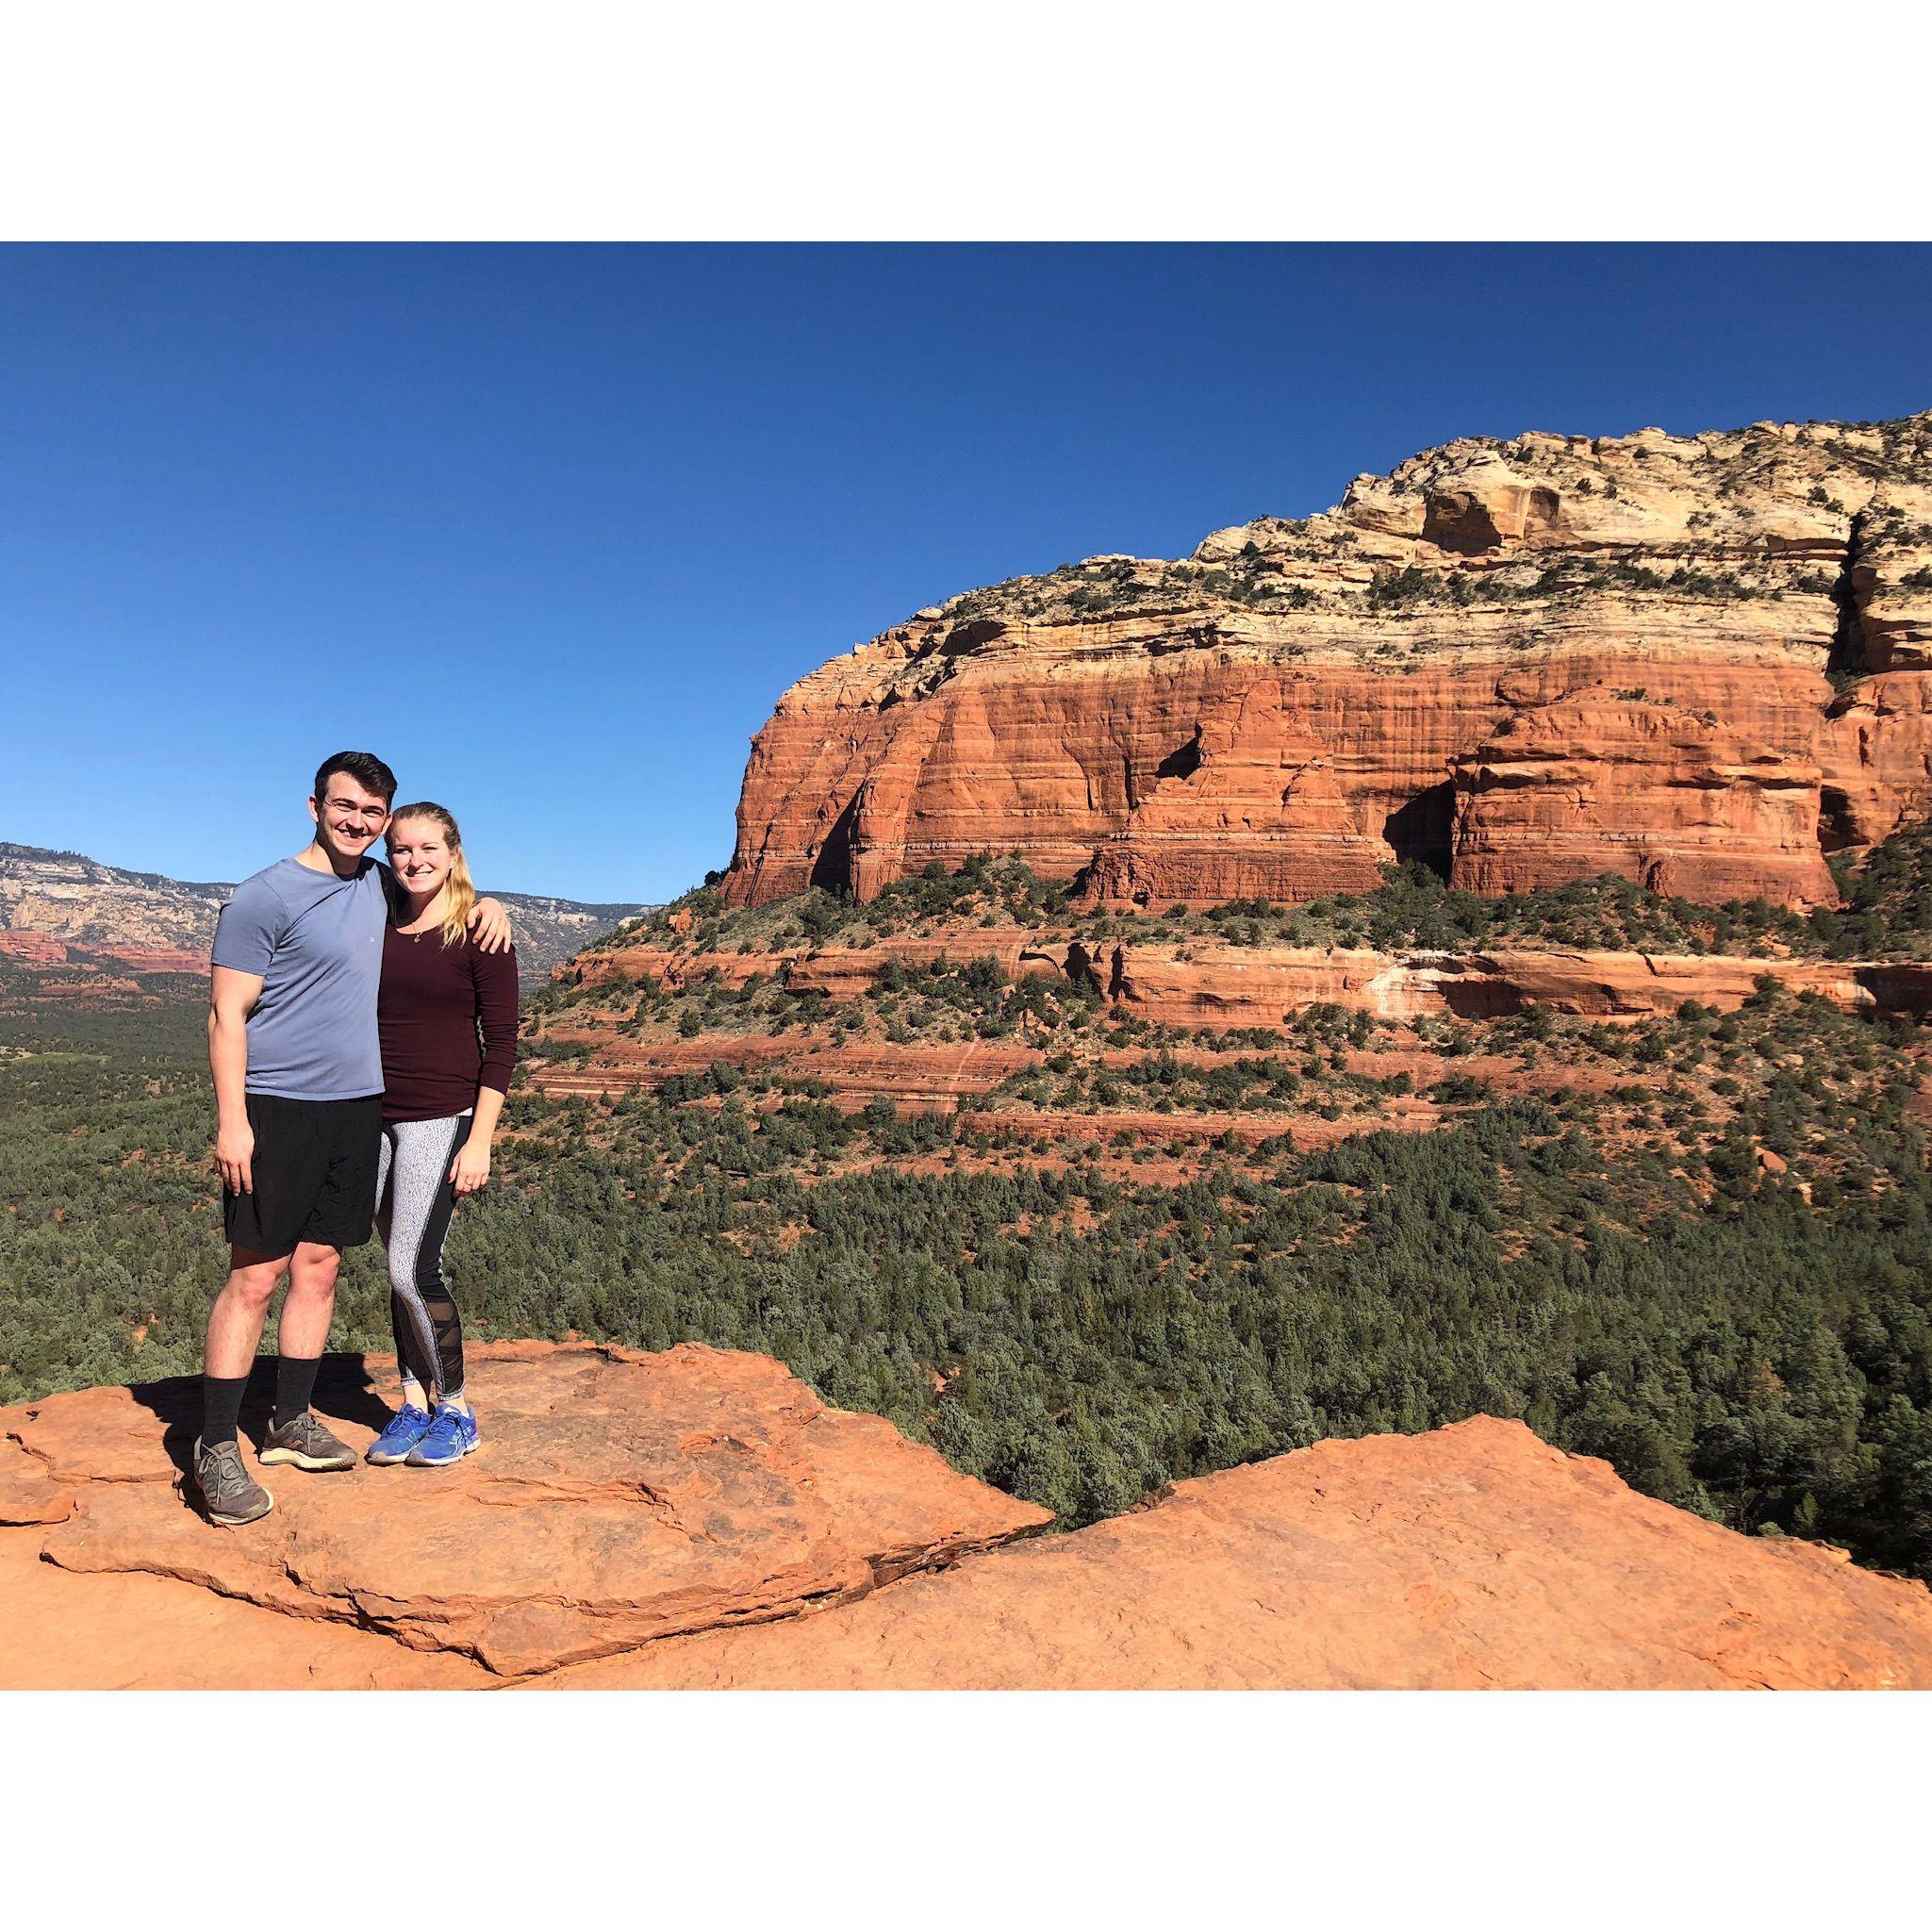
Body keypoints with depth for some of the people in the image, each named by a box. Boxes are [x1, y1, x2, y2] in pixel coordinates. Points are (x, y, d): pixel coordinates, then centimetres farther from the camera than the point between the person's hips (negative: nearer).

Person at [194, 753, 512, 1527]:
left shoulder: (378, 884, 9)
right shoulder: (263, 897, -9)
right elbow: (227, 1014, -11)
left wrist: (487, 904, 6)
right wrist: (231, 1119, -18)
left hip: (357, 1107, 6)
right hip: (278, 1109, -6)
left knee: (319, 1266, 12)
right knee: (255, 1275, -2)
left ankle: (292, 1421, 24)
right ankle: (215, 1449, 8)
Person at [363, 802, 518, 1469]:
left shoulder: (480, 933, -7)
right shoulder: (379, 927, 8)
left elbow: (501, 1040, -9)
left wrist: (480, 1140, -13)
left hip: (441, 1119, -5)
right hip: (376, 1117, 5)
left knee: (412, 1268, -7)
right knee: (401, 1269, 9)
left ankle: (455, 1408, 10)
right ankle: (414, 1403, 23)